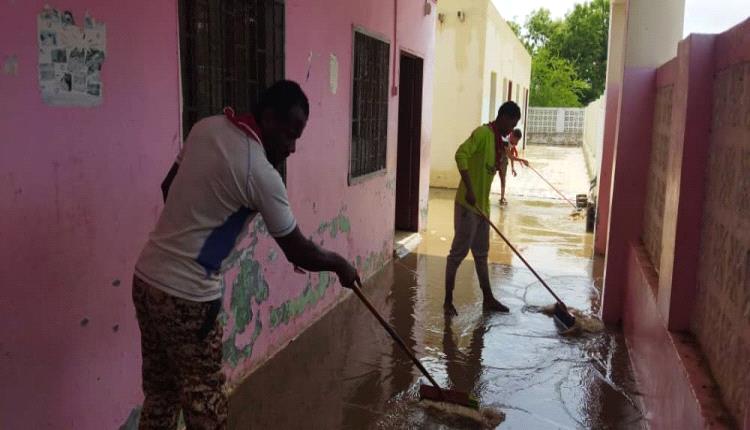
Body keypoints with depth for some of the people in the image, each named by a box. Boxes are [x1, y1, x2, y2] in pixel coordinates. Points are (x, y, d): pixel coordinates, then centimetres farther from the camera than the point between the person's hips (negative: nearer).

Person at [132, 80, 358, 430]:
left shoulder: (207, 127, 3)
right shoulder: (261, 173, -19)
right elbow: (298, 252, -10)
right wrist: (339, 264, 7)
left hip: (147, 277, 8)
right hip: (187, 295, -8)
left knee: (159, 390, 19)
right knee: (204, 396, 8)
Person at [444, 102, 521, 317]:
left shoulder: (498, 140, 13)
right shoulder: (482, 133, -15)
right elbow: (461, 154, -29)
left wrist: (484, 203, 19)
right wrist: (469, 190, -31)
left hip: (482, 204, 9)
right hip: (467, 204, -9)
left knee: (481, 253, 16)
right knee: (459, 252, -2)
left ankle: (488, 298, 27)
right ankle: (448, 300, 8)